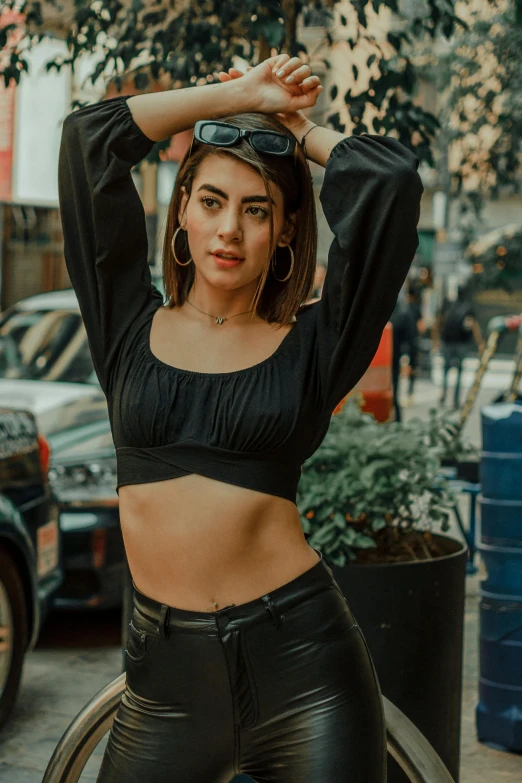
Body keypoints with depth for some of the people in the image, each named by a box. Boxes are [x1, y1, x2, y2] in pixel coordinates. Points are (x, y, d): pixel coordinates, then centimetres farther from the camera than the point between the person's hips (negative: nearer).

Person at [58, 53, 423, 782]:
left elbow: (391, 178, -9)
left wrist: (293, 125, 8)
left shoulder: (309, 345, 1)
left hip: (300, 661, -1)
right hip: (167, 671, 2)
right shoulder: (131, 327, 6)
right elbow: (89, 136, 1)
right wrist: (240, 95, 7)